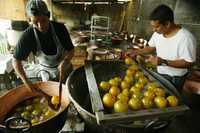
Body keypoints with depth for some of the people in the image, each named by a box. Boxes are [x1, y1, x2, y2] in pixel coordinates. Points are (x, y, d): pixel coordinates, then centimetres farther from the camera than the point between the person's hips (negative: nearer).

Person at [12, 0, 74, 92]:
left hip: (65, 68, 1)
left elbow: (71, 50, -16)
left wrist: (64, 62, -36)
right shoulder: (27, 36, -24)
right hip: (46, 71, 0)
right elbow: (16, 60, -16)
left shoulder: (60, 28, -24)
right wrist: (26, 82, -25)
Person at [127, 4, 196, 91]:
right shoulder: (158, 33, -7)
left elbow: (189, 63, -25)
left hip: (175, 79, -6)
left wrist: (164, 62, -34)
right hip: (159, 74, 6)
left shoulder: (185, 37, -28)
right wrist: (135, 52, -5)